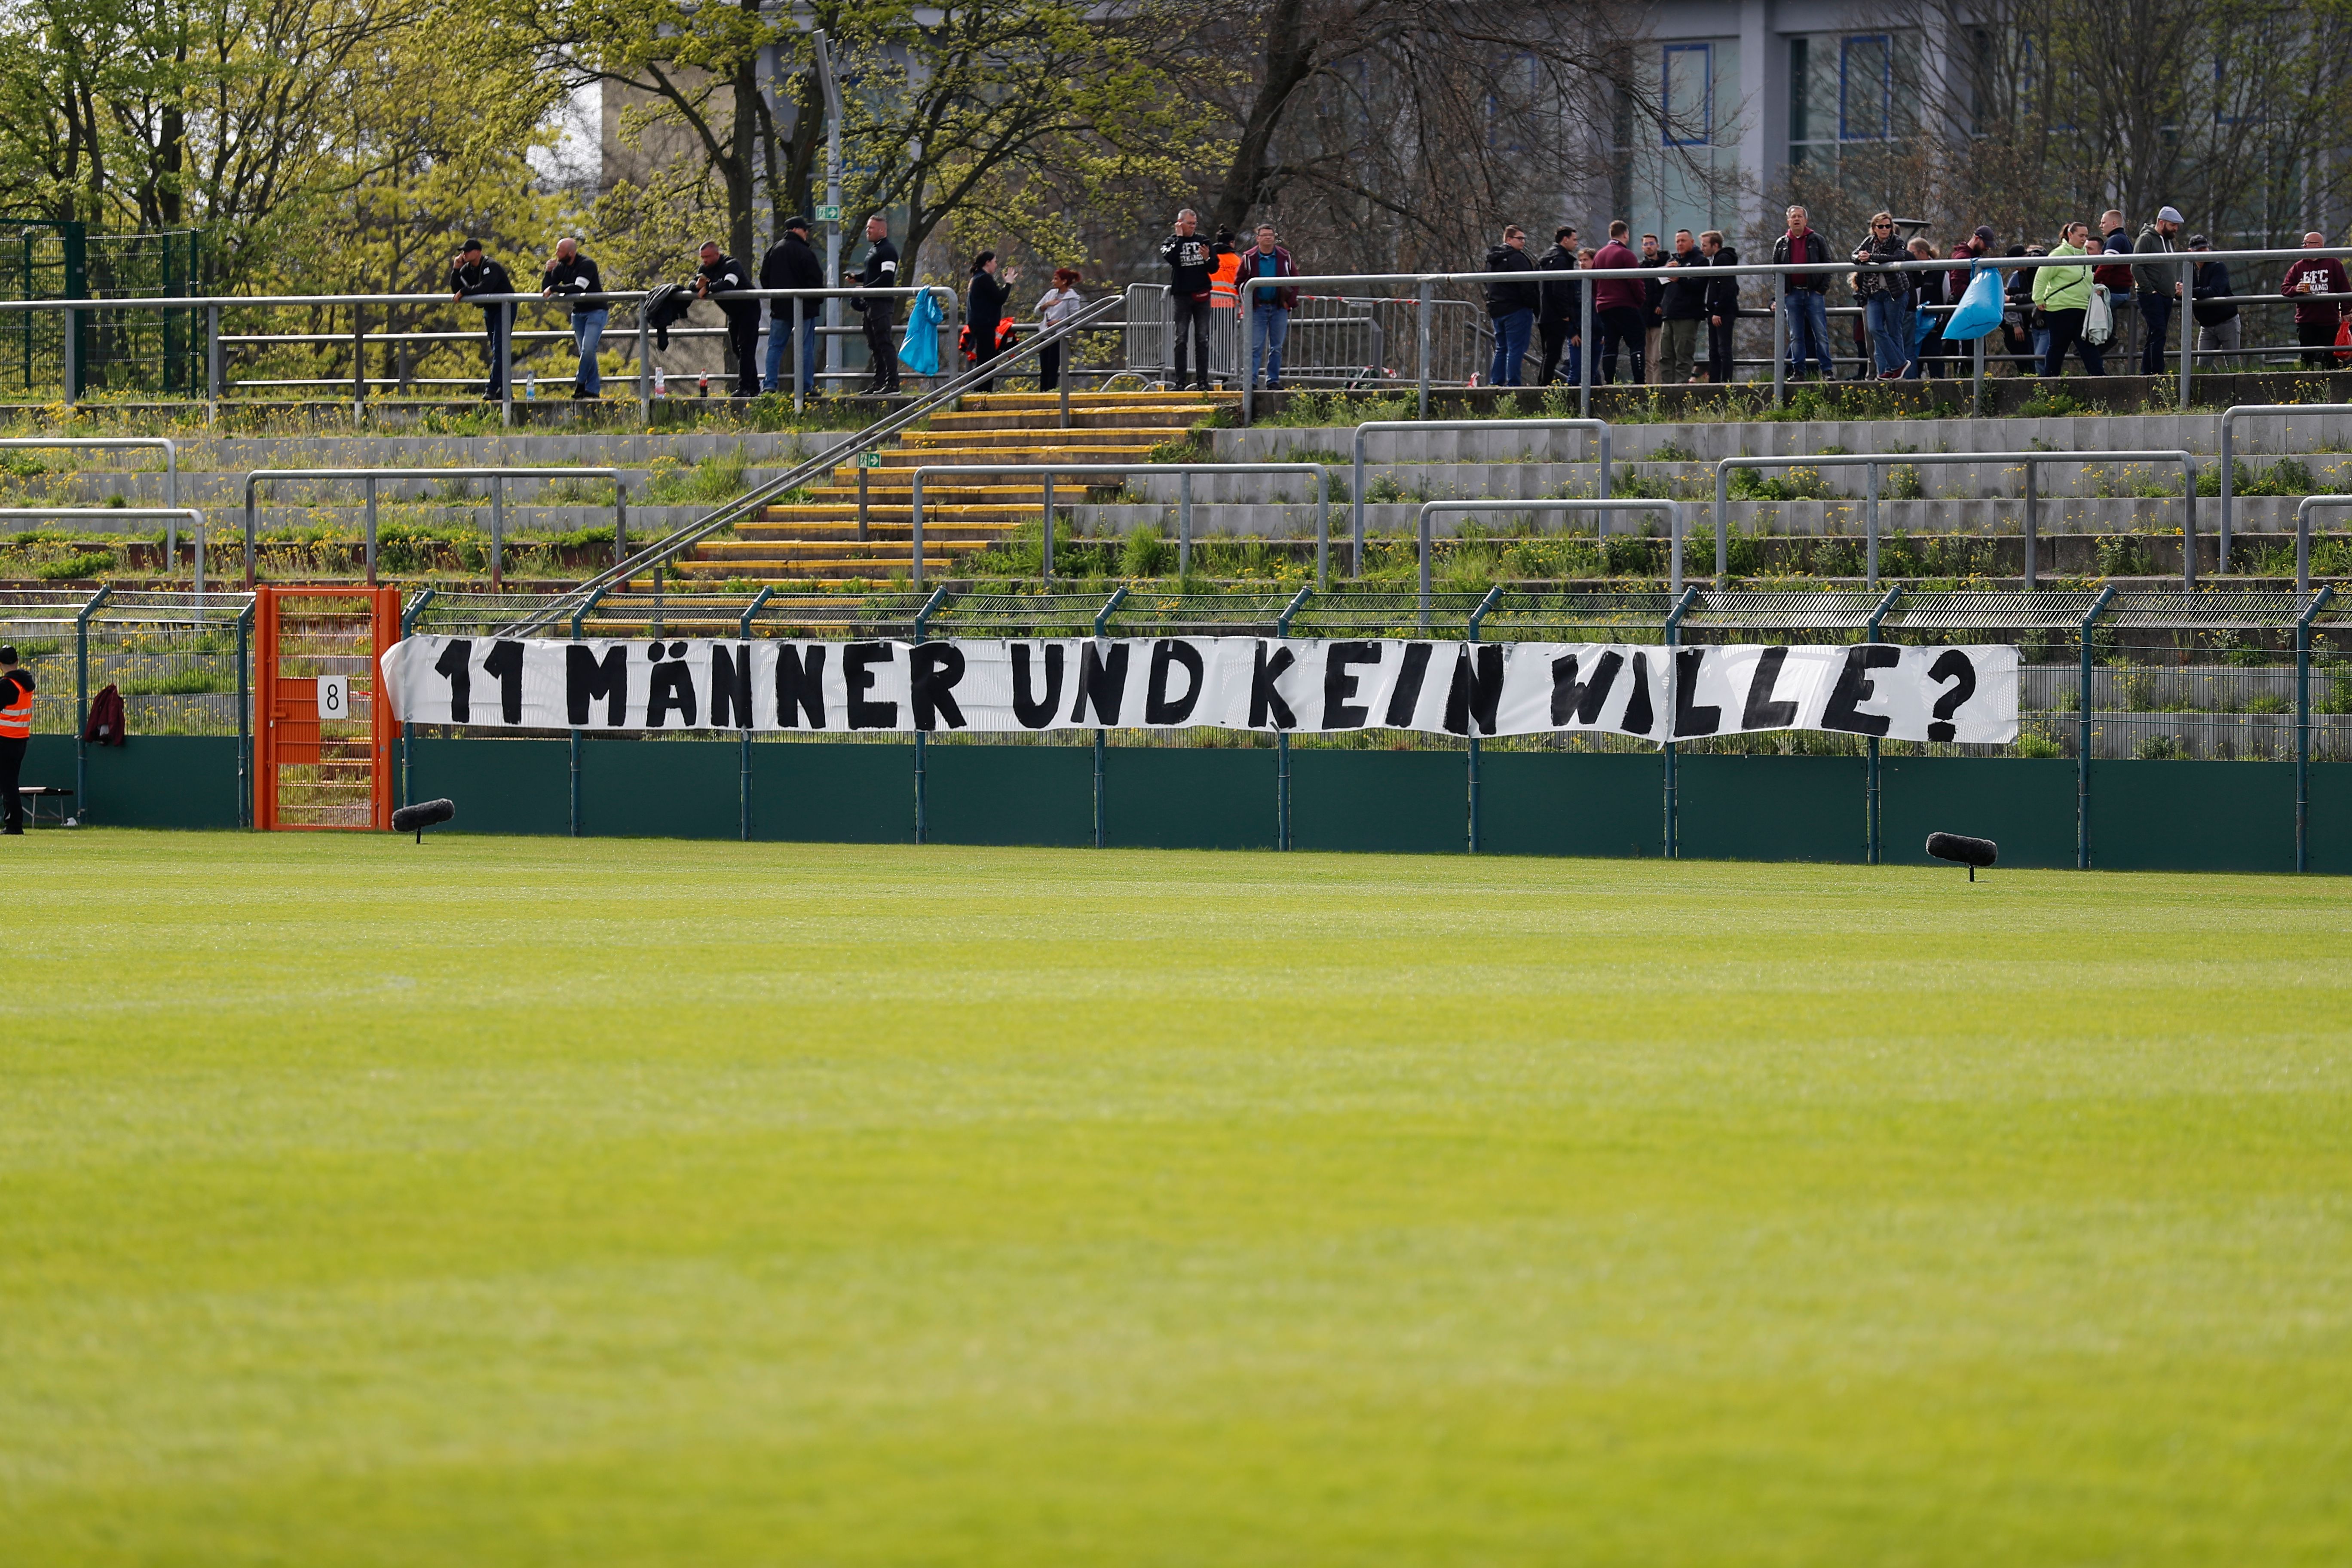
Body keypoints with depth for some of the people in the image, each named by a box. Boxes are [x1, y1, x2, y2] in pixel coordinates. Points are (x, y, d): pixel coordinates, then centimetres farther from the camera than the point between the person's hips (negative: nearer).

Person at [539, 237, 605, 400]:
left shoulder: (587, 265, -17)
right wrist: (549, 272, -13)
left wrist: (553, 289, -25)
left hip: (596, 311, -7)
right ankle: (593, 390, 6)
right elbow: (545, 290, 3)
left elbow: (578, 288, -30)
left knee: (588, 349, -20)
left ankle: (580, 384, -8)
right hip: (578, 312, 7)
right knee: (586, 351, 4)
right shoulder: (561, 267, 3)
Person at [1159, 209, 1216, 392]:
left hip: (1201, 296, 3)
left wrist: (1207, 259, -9)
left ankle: (1203, 381, 5)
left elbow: (1215, 267, 12)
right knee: (1181, 339, -2)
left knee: (1203, 340, 2)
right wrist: (1179, 237, -12)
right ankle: (1180, 381, -1)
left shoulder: (1203, 241, 12)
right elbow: (1170, 258, -18)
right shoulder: (1171, 242, 3)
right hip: (1181, 296, -3)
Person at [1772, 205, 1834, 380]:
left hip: (1814, 293, -2)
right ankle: (1797, 371, 7)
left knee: (1821, 334, -4)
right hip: (1792, 294, 2)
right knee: (1796, 336, 4)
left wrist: (1823, 288, -4)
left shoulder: (1817, 241, 5)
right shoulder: (1781, 244, 11)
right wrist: (1782, 292, 4)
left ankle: (1827, 370, -3)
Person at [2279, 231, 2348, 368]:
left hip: (2329, 321, -2)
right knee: (2308, 357, -2)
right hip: (2306, 320, 2)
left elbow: (2345, 290, 4)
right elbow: (2284, 288, 9)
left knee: (2329, 360, 2)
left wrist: (2345, 312, -2)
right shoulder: (2298, 267, 11)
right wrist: (2296, 289, -13)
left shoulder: (2334, 264, 5)